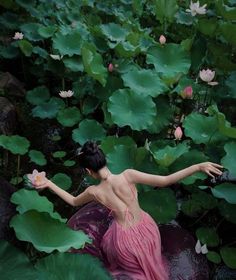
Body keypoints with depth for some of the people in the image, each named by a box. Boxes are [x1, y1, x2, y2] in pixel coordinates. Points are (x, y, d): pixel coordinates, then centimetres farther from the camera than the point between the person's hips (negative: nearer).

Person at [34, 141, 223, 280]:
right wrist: (198, 167, -25)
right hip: (146, 229, 1)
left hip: (126, 238, -1)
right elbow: (165, 181, -26)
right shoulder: (127, 176, -21)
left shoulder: (94, 192, -14)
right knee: (148, 261, 34)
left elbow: (73, 201, 8)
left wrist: (49, 183, 14)